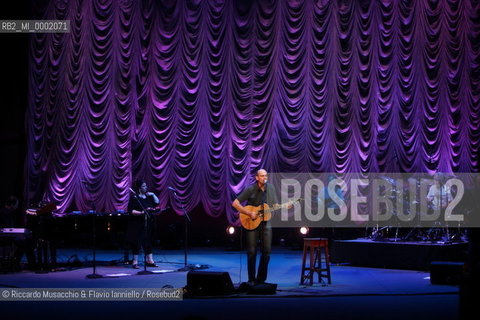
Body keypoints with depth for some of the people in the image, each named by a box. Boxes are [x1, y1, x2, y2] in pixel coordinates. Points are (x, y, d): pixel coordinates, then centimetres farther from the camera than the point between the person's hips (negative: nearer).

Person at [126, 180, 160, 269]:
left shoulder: (148, 196, 11)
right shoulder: (134, 198, -9)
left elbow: (157, 203, 11)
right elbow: (131, 211, -15)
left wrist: (153, 195, 2)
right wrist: (142, 213, -24)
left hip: (148, 224, 6)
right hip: (137, 224, -6)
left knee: (149, 241, 7)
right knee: (137, 242, -1)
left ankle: (150, 261, 12)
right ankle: (135, 262, 6)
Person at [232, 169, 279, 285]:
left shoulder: (270, 188, 5)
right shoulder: (250, 189, -9)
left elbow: (275, 205, 13)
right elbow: (235, 203, -11)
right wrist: (249, 213, -17)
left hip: (265, 223, 4)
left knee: (267, 251, 0)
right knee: (252, 251, -2)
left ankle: (261, 279, 12)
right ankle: (251, 280, 8)